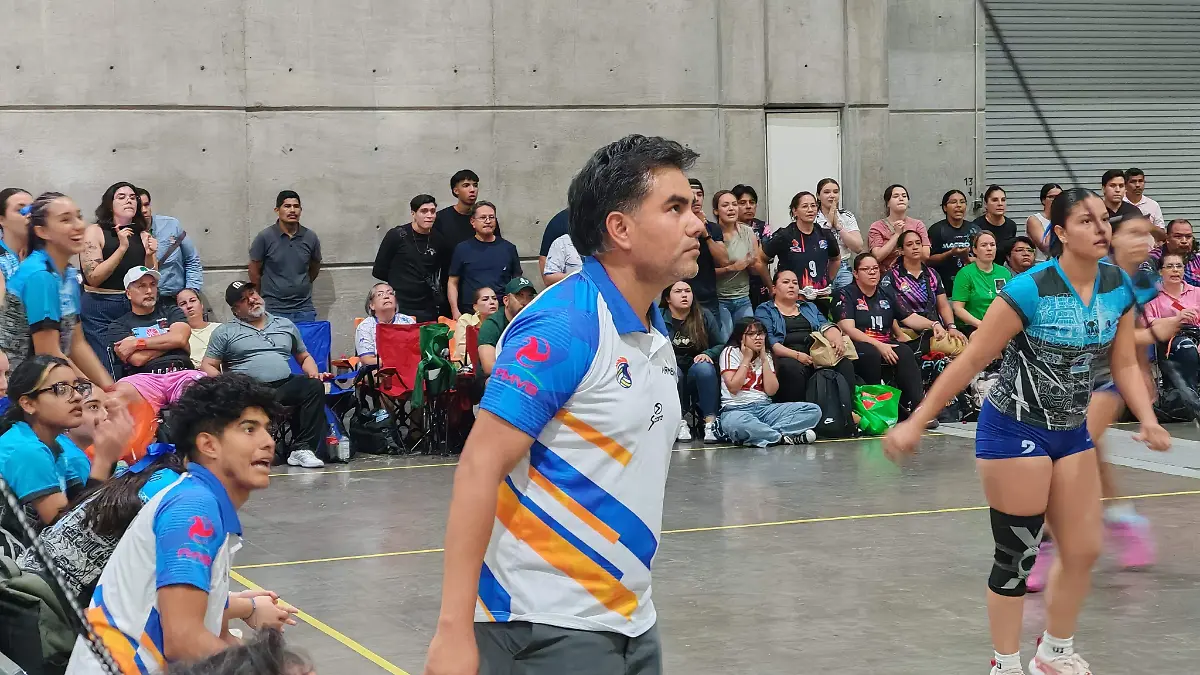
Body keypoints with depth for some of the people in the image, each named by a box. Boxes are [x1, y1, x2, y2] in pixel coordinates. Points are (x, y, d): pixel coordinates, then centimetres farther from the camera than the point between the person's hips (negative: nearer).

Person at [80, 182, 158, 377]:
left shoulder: (144, 236, 8)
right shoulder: (95, 232, -3)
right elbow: (93, 278, -11)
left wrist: (149, 256, -9)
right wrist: (122, 248, -17)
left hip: (135, 309, 4)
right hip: (99, 311, -4)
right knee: (106, 372, -9)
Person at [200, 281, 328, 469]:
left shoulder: (286, 325, 25)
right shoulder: (225, 332, 15)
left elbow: (305, 357, 30)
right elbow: (208, 366, 9)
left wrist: (314, 373, 7)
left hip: (285, 387, 3)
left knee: (314, 386, -28)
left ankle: (303, 448, -30)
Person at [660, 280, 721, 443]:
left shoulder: (704, 316, 4)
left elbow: (720, 345, 4)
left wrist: (707, 354, -16)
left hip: (699, 376, 1)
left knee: (704, 367, -32)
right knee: (672, 371, -34)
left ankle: (710, 422, -31)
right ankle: (680, 422, -29)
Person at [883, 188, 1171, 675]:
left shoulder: (1118, 286, -3)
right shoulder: (1030, 289, -22)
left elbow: (1125, 363, 6)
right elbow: (971, 361, -18)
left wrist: (1148, 419, -11)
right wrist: (916, 423, -19)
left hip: (1071, 433, 7)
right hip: (1015, 431, -6)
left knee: (1083, 550, 10)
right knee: (1017, 557, 0)